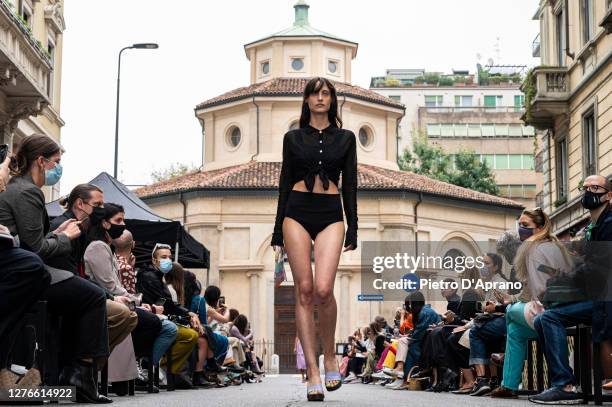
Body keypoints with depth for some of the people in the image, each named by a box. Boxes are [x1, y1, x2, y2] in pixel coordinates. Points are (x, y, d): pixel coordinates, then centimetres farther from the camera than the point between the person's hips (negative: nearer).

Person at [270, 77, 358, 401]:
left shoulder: (345, 137, 10)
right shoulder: (293, 137, 10)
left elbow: (350, 185, 8)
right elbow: (284, 183, 10)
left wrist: (352, 229, 0)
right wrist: (278, 231, 7)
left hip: (331, 216, -1)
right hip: (297, 213, 1)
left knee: (323, 289, -19)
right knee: (305, 291, -4)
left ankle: (330, 357, 5)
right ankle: (313, 373, -2)